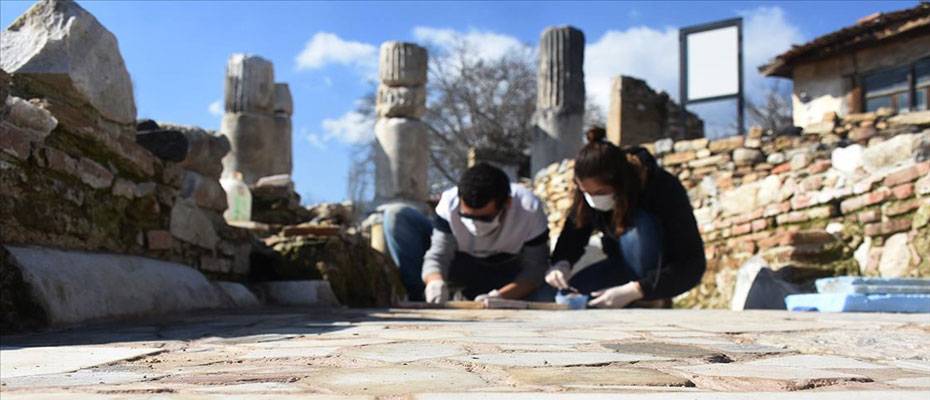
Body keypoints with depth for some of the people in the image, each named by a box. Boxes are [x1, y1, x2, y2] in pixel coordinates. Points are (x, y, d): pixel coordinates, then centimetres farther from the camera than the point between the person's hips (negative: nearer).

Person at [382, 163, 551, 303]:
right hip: (459, 264, 0)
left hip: (507, 276, 0)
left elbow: (535, 268, -26)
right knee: (397, 215, -19)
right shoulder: (450, 203, -26)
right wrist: (435, 282, -49)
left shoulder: (529, 210, -30)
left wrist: (499, 297, -42)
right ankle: (421, 300, -16)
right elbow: (437, 255, -26)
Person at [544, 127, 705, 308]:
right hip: (627, 266, 5)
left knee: (636, 226, -34)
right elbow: (573, 233, -6)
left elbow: (693, 265, -32)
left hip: (665, 272, -5)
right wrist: (561, 264, -30)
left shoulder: (663, 189, -31)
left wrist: (633, 291, -42)